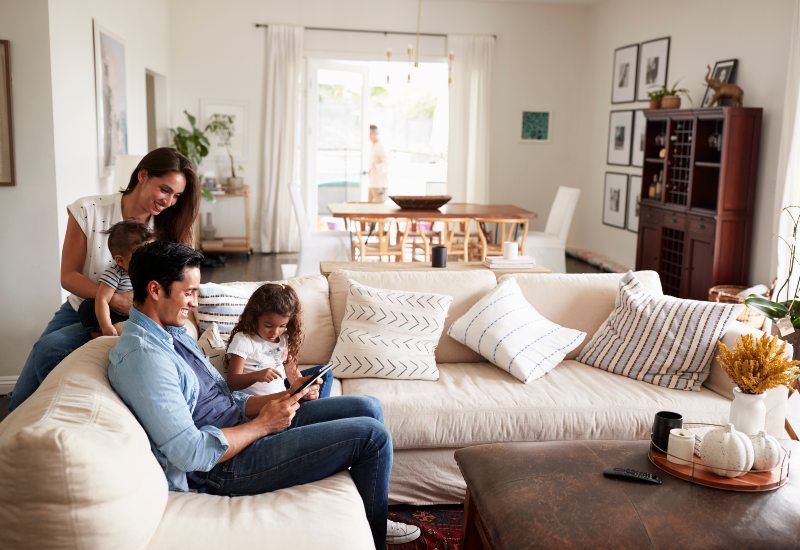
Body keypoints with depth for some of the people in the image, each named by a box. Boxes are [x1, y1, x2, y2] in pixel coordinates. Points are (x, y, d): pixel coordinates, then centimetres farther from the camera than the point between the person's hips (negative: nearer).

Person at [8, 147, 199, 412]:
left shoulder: (166, 228, -10)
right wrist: (116, 299, -28)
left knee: (48, 347, -27)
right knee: (20, 402, -3)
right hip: (79, 310, 2)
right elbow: (68, 276, -11)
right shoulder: (88, 211, -14)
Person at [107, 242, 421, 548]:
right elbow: (190, 453, -27)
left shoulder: (172, 334, 11)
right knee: (372, 435, -11)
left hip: (243, 424, 10)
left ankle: (368, 520, 24)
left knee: (368, 408, 8)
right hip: (227, 467, -10)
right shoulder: (143, 356, -22)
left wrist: (285, 397, -1)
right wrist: (263, 425, -17)